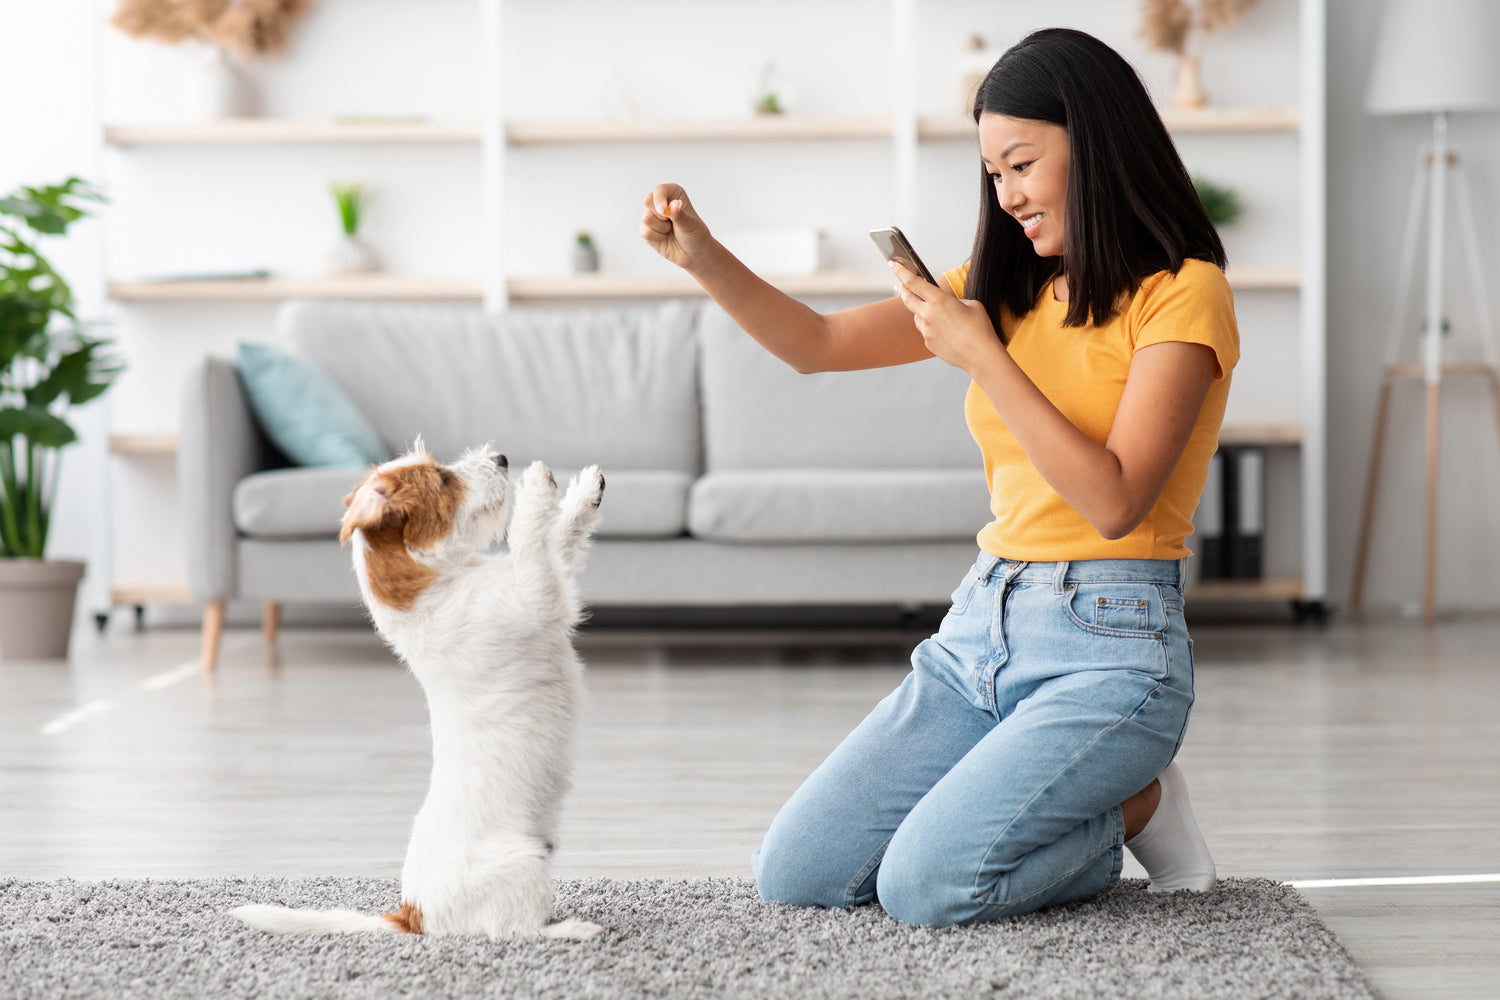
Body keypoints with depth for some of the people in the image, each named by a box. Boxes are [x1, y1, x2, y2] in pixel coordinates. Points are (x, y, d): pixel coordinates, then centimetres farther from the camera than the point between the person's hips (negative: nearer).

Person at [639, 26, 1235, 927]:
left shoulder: (1180, 293, -6)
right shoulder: (1005, 286, 15)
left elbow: (1114, 501, -17)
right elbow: (818, 343, 12)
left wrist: (982, 355, -17)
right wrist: (702, 256, -4)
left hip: (1105, 646, -7)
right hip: (980, 628, 7)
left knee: (925, 886, -23)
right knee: (794, 875, -3)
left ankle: (1134, 808, 4)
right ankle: (1063, 809, 14)